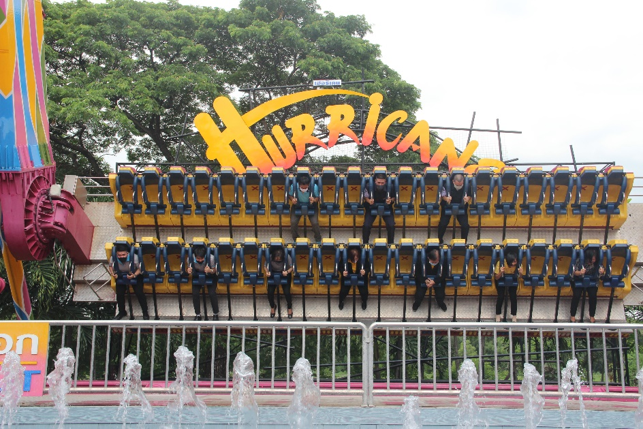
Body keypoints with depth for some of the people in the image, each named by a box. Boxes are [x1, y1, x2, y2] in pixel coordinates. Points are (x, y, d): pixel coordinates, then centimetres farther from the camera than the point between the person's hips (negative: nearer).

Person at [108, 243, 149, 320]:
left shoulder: (134, 258, -31)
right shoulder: (113, 259, -21)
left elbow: (140, 268, -19)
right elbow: (110, 266, 2)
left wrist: (134, 275, -35)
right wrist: (112, 273, -17)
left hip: (135, 277, -3)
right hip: (120, 278, 3)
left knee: (139, 293, -11)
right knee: (119, 294, -1)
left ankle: (145, 312, 9)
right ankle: (122, 312, 27)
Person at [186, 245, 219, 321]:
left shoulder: (211, 258, -32)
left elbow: (214, 270, -17)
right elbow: (189, 269, -8)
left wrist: (210, 271, -41)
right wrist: (188, 271, -33)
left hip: (210, 277, -2)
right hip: (197, 277, 2)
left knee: (212, 293, -19)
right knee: (195, 293, -16)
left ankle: (216, 314, 5)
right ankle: (198, 314, 6)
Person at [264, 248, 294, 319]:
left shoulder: (287, 257, -25)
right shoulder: (270, 257, -24)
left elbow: (291, 267, -11)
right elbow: (266, 266, -7)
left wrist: (287, 271, -31)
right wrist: (267, 272, -27)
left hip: (284, 274, -1)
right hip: (273, 274, 1)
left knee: (286, 292, -14)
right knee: (270, 292, -11)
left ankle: (289, 307, 20)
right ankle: (272, 306, 25)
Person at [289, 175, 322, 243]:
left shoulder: (314, 187, -23)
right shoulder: (293, 186, -21)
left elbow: (318, 197, -8)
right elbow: (290, 195, -2)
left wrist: (314, 200, -32)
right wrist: (292, 199, -25)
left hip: (310, 207, -1)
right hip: (297, 206, 1)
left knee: (315, 223, -19)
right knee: (293, 222, -20)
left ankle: (318, 239, 15)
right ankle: (295, 239, 12)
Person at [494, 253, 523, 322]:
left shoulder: (518, 264, -26)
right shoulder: (500, 263, -31)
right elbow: (496, 278, -23)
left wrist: (520, 273, -41)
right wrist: (501, 272, -44)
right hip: (501, 280, -1)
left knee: (513, 296, -14)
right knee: (501, 296, -16)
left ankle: (514, 315, 6)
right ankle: (498, 315, 6)